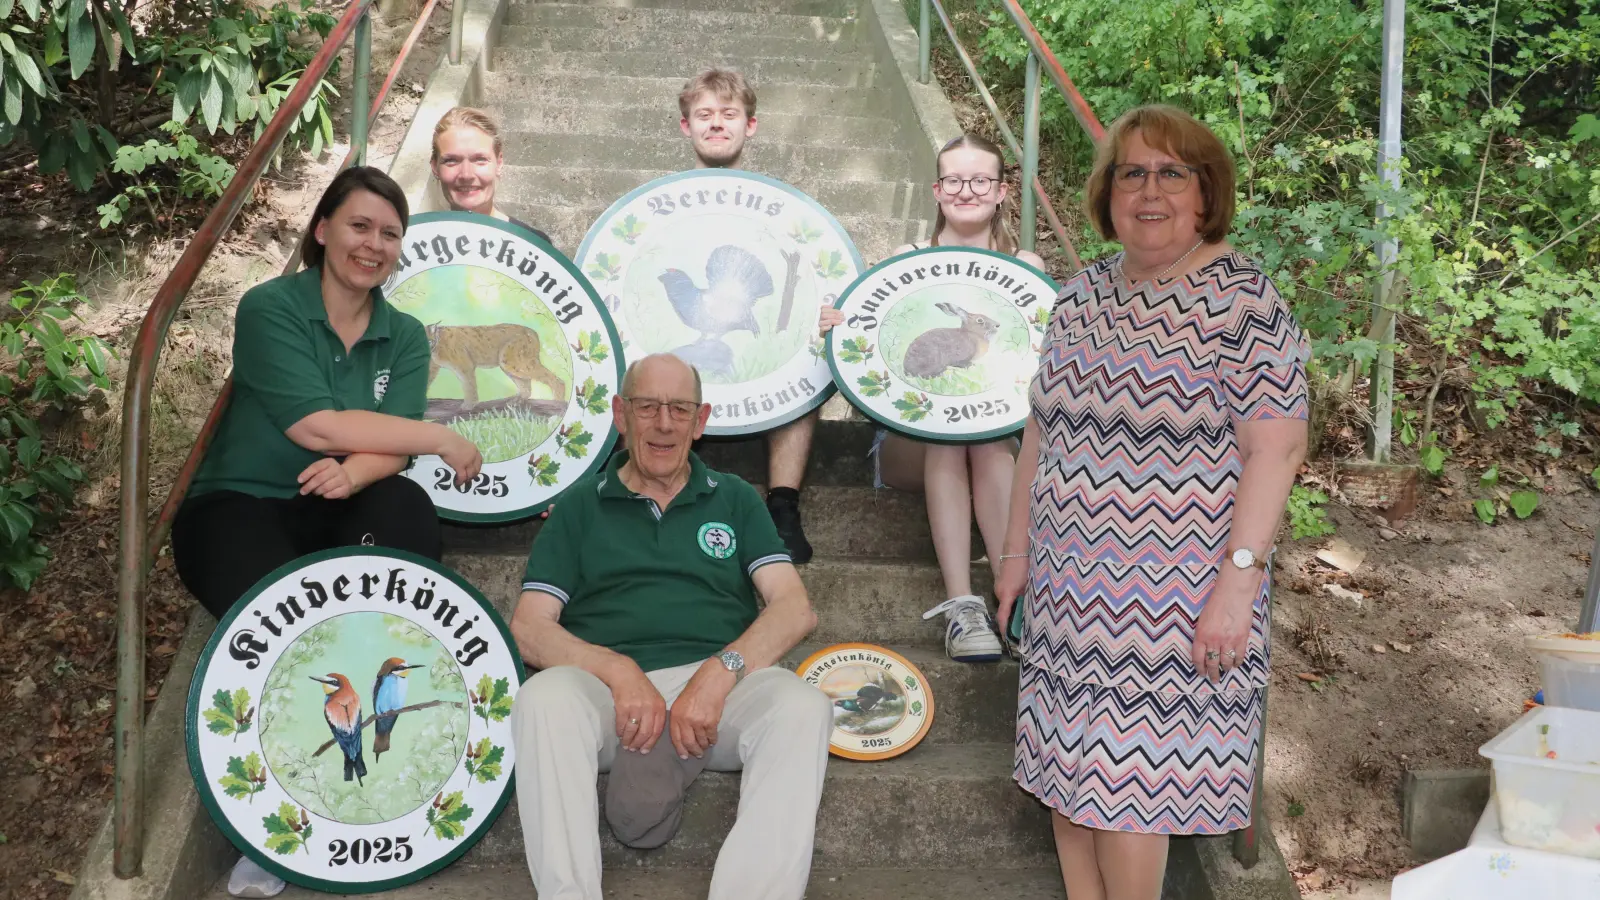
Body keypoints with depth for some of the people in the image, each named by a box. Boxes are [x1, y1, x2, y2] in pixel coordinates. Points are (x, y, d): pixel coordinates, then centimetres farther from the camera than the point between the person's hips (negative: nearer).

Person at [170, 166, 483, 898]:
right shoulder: (269, 309, -8)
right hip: (238, 507, -4)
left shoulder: (405, 337, 6)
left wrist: (354, 473, -32)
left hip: (332, 512, 4)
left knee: (406, 508, -30)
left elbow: (391, 451, -7)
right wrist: (440, 439, -15)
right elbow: (315, 426, -20)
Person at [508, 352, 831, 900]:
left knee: (802, 706, -31)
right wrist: (619, 671, -11)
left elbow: (795, 610, 9)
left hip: (720, 686, 1)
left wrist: (721, 672, -11)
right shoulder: (580, 506, 19)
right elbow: (529, 629, 9)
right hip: (610, 690, 0)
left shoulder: (734, 499, 21)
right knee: (544, 699, -34)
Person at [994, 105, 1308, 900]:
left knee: (1128, 778, 0)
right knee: (1066, 768, 11)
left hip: (1171, 596, -6)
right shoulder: (1082, 295, 10)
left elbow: (1276, 448, -15)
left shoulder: (1241, 298, -10)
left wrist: (1237, 583, -21)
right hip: (1069, 588, 6)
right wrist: (1017, 548, 14)